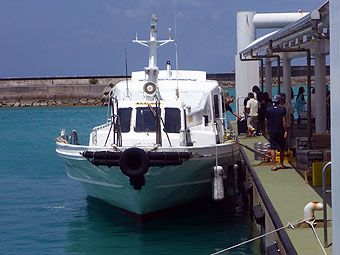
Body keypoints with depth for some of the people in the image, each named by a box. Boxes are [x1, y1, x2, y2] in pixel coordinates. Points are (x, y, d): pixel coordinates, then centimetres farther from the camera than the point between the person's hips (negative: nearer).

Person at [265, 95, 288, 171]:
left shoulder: (269, 109, -1)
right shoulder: (282, 109, -7)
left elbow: (266, 121, 6)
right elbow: (284, 121, -11)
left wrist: (267, 129, 22)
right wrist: (285, 131, -8)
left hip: (272, 131, 1)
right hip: (281, 131, -1)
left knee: (273, 149, -1)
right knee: (282, 149, 13)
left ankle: (274, 165, -7)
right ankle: (281, 164, 19)